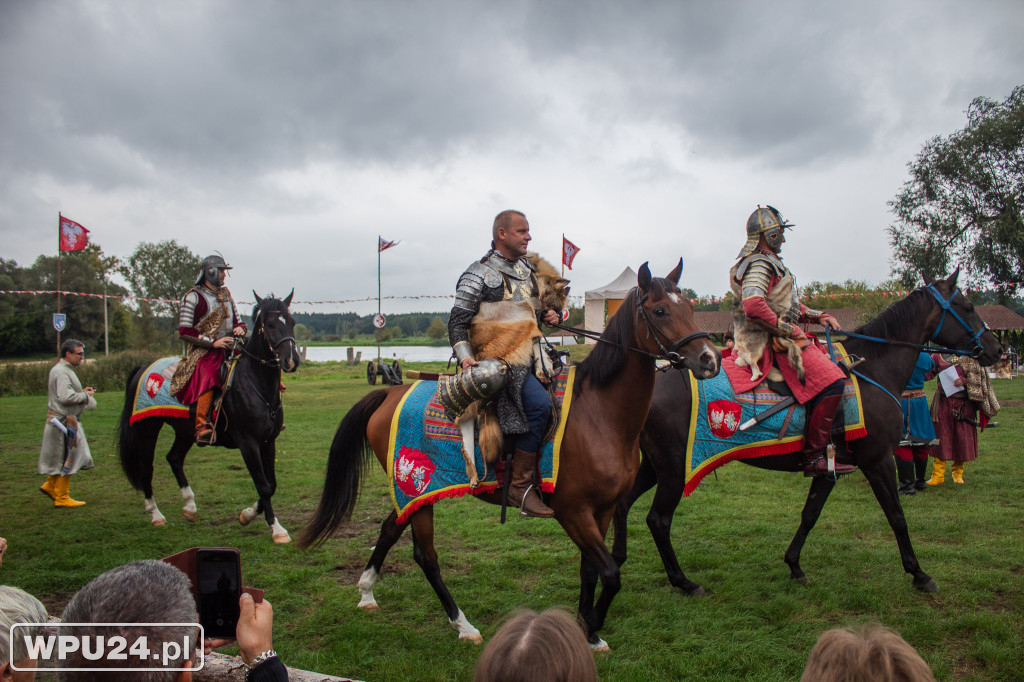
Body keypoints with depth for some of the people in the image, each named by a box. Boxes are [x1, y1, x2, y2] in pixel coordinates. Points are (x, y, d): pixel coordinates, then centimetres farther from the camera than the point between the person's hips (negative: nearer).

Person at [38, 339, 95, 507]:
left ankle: (50, 485, 27)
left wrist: (82, 392, 9)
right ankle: (62, 498, 7)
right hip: (64, 421, -10)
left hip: (69, 420, 10)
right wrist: (86, 395, -14)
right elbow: (66, 397, -28)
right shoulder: (61, 372, -18)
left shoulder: (65, 370, 15)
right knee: (66, 460, -1)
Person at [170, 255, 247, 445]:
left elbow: (237, 321, 27)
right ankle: (202, 428, -43)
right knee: (208, 375, -36)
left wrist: (240, 329, 1)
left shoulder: (226, 294, 20)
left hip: (228, 349, 7)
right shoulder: (194, 297, -1)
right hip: (203, 351, -7)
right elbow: (184, 331, -7)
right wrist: (213, 342, -16)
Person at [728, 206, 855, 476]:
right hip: (771, 343, -11)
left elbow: (787, 303, 28)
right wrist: (788, 328, -20)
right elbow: (753, 306, -29)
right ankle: (813, 456, -21)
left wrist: (817, 316, 14)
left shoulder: (768, 262, 22)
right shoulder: (760, 264, -13)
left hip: (777, 338, 11)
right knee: (832, 381, -22)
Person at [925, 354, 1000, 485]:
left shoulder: (970, 358, 3)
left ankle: (958, 473, 22)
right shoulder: (939, 356, 5)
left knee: (962, 438, 6)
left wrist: (965, 381, -18)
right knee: (941, 436, -1)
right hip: (943, 403, 0)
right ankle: (938, 474, 4)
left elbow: (977, 378, 0)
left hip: (964, 404, 0)